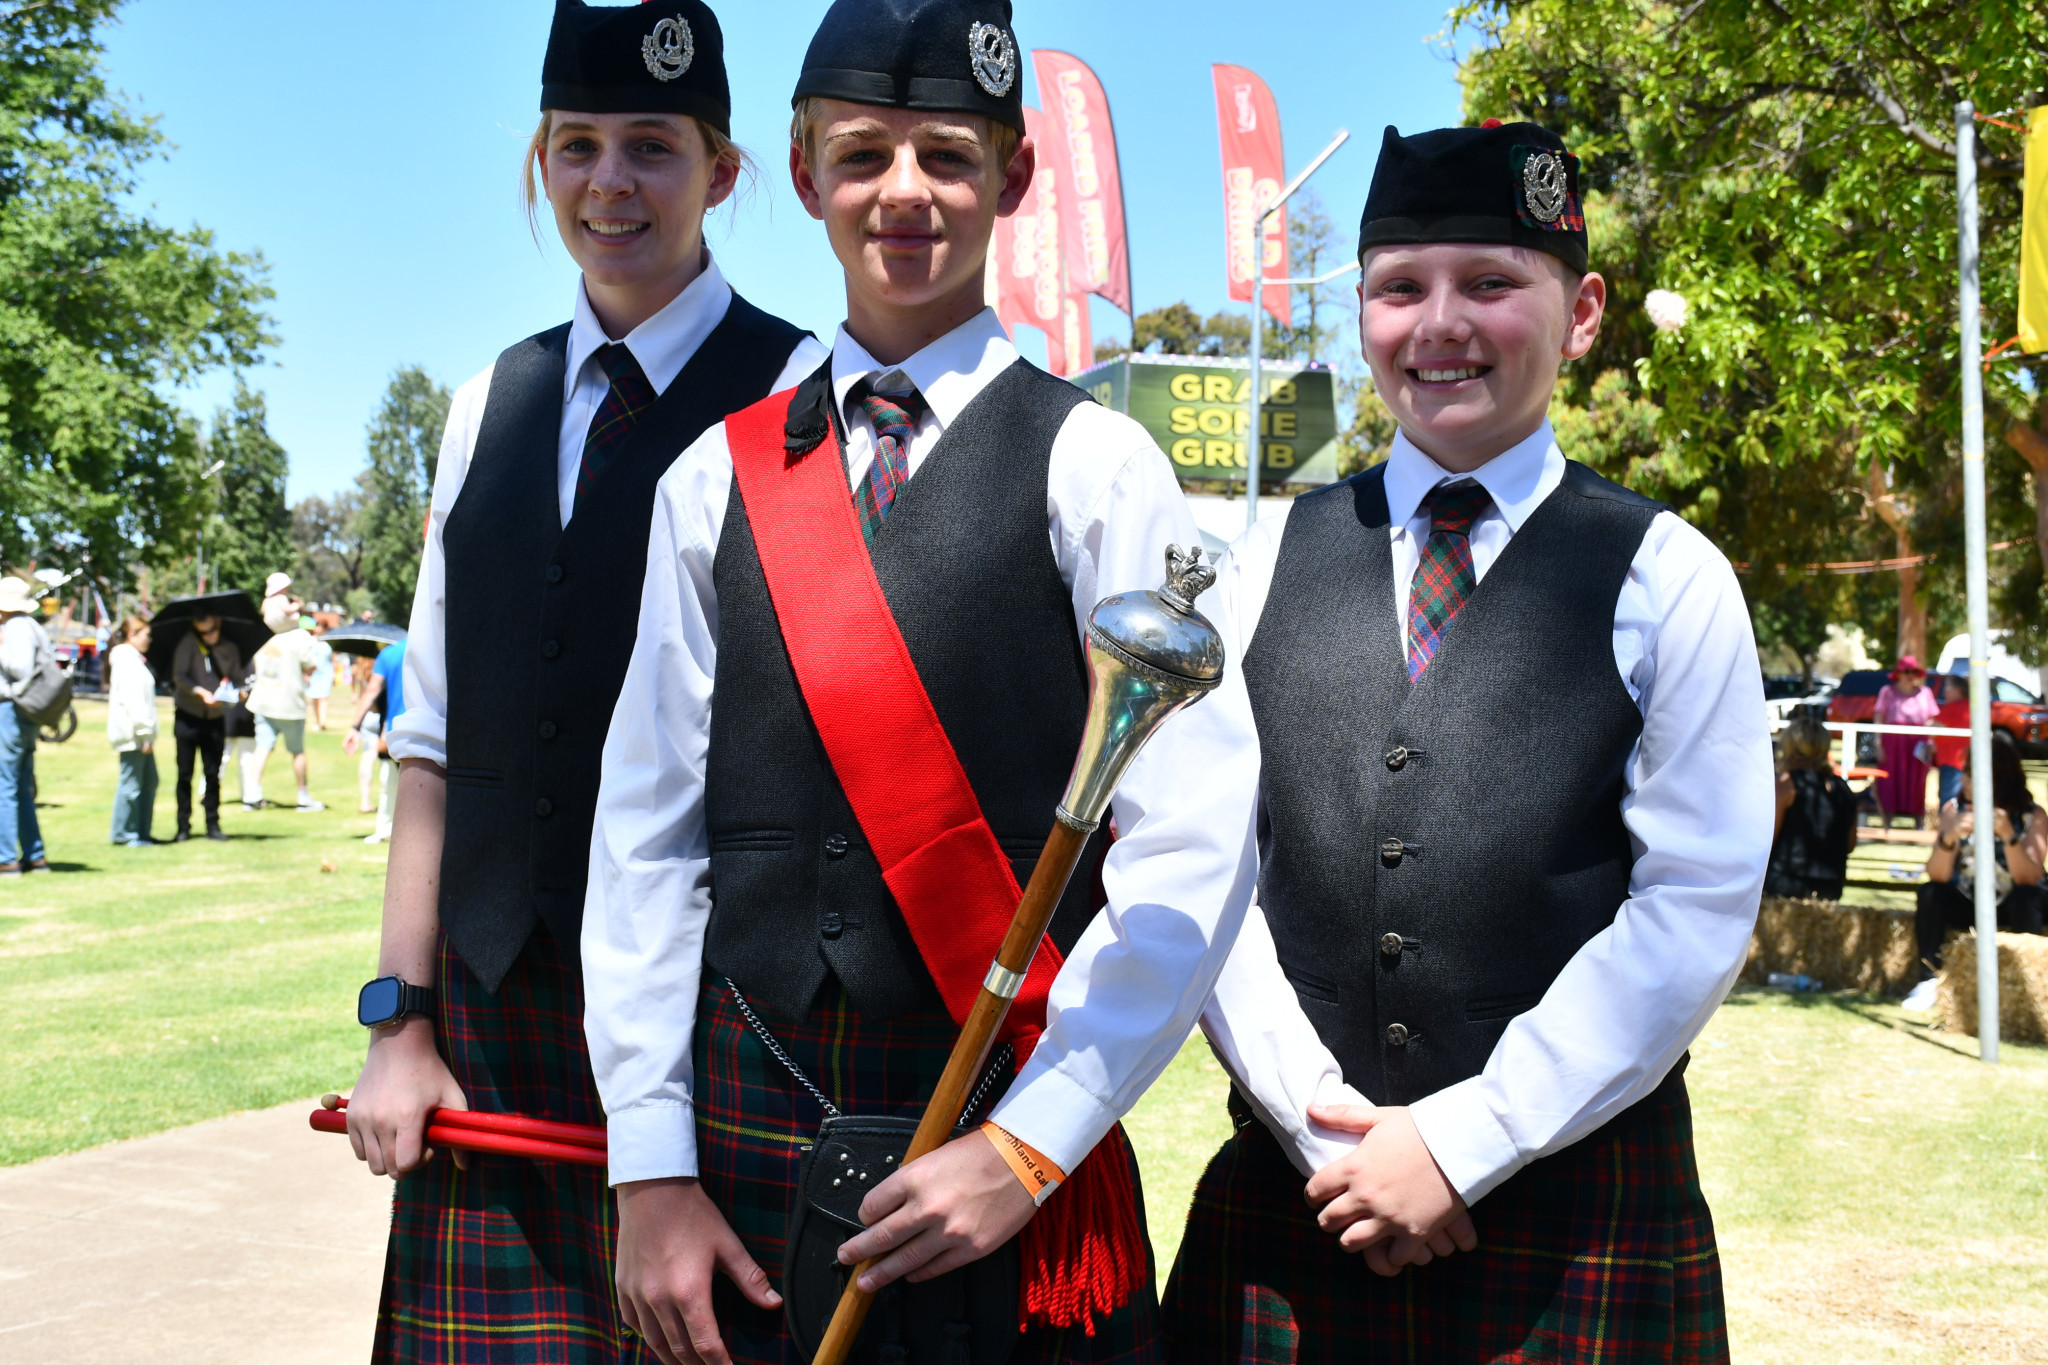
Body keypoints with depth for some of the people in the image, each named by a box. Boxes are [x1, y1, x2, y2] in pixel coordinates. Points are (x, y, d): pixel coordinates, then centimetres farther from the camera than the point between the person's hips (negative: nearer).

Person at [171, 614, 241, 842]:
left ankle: (213, 825, 11)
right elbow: (179, 676, -14)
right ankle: (183, 827, 8)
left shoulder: (230, 648, 6)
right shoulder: (188, 644, -4)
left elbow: (237, 678, 5)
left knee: (213, 775, 5)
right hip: (187, 718, -2)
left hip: (215, 720, 2)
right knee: (185, 774, 1)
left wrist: (238, 692, -18)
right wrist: (201, 692, -29)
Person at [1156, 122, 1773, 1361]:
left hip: (1576, 1199, -2)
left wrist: (1464, 1141, -12)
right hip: (1294, 1190, 2)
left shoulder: (1667, 582, -1)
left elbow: (1698, 909, -7)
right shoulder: (1270, 565, 6)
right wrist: (1325, 1124, -8)